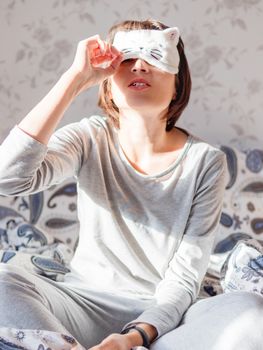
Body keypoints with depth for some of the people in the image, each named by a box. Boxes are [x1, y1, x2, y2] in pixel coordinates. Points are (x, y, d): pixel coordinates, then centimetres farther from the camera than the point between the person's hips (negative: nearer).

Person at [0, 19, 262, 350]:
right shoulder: (90, 138, -4)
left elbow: (184, 280, -9)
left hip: (161, 317, 1)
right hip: (85, 303, 0)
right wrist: (76, 77, -22)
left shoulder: (205, 161, -7)